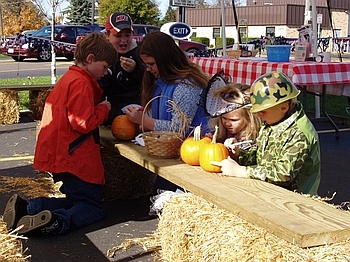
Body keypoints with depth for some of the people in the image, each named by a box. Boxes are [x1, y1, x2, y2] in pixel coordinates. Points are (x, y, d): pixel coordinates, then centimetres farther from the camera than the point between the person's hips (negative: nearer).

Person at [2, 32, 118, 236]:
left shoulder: (69, 78, 14)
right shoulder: (81, 83, -17)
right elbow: (84, 122, -22)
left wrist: (98, 107, 7)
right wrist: (103, 109, -6)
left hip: (60, 155, 10)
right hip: (73, 156, -10)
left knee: (74, 200, 19)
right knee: (93, 208, -2)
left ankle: (26, 208, -1)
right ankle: (55, 222, -27)